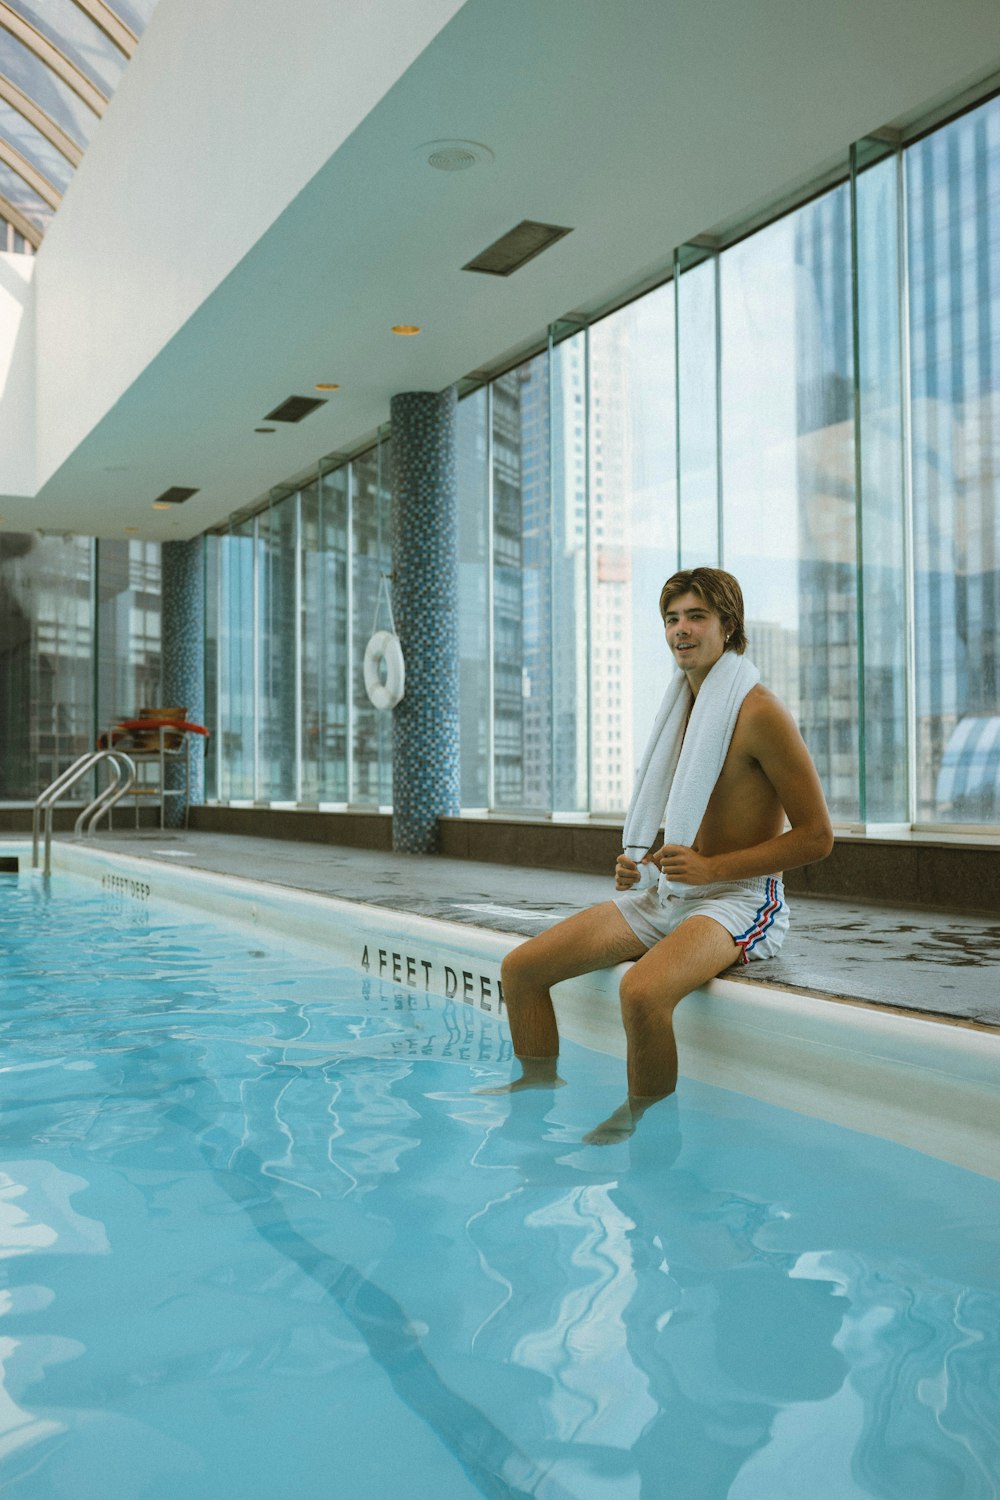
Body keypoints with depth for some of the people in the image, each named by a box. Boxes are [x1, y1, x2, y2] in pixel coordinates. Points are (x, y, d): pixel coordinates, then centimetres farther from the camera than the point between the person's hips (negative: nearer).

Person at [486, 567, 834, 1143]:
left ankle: (645, 1121, -13)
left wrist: (710, 868, -19)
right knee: (521, 967, -2)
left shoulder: (760, 712, -11)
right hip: (665, 895, 8)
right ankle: (539, 1089, 19)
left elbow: (817, 836, -12)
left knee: (642, 991, -37)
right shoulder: (683, 709, 14)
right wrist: (642, 866, 4)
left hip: (739, 901, -8)